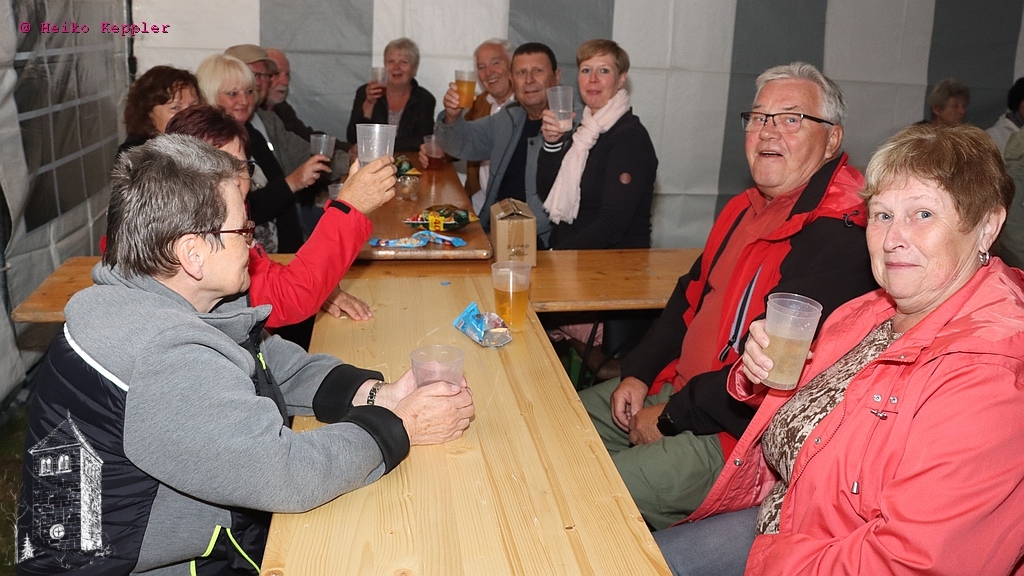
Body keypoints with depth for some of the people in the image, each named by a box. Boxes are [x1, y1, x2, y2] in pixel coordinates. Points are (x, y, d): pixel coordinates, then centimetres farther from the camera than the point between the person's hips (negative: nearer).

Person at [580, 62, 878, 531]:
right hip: (677, 385, 10)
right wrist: (639, 373, 6)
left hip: (737, 432, -9)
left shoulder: (840, 239, -23)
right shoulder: (746, 209, 10)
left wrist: (672, 416, -18)